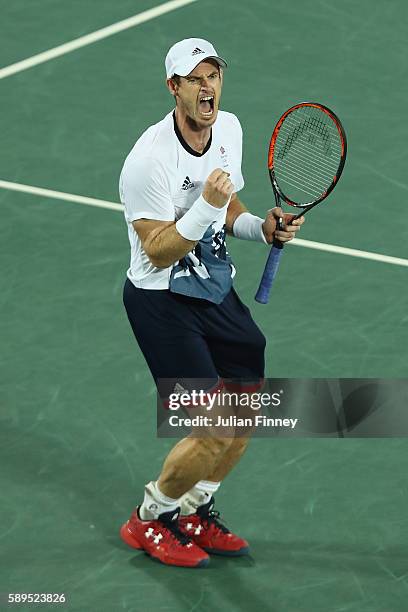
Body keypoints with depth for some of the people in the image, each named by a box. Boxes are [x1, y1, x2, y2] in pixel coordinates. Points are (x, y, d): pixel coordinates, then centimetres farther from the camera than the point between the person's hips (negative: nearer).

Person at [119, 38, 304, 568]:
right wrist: (207, 207, -35)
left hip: (217, 290, 8)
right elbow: (159, 252, -23)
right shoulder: (150, 160, -24)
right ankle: (148, 521, 12)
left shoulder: (229, 129, 1)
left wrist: (263, 228, -3)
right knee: (215, 431, -12)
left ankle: (193, 513, 31)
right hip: (161, 300, -8)